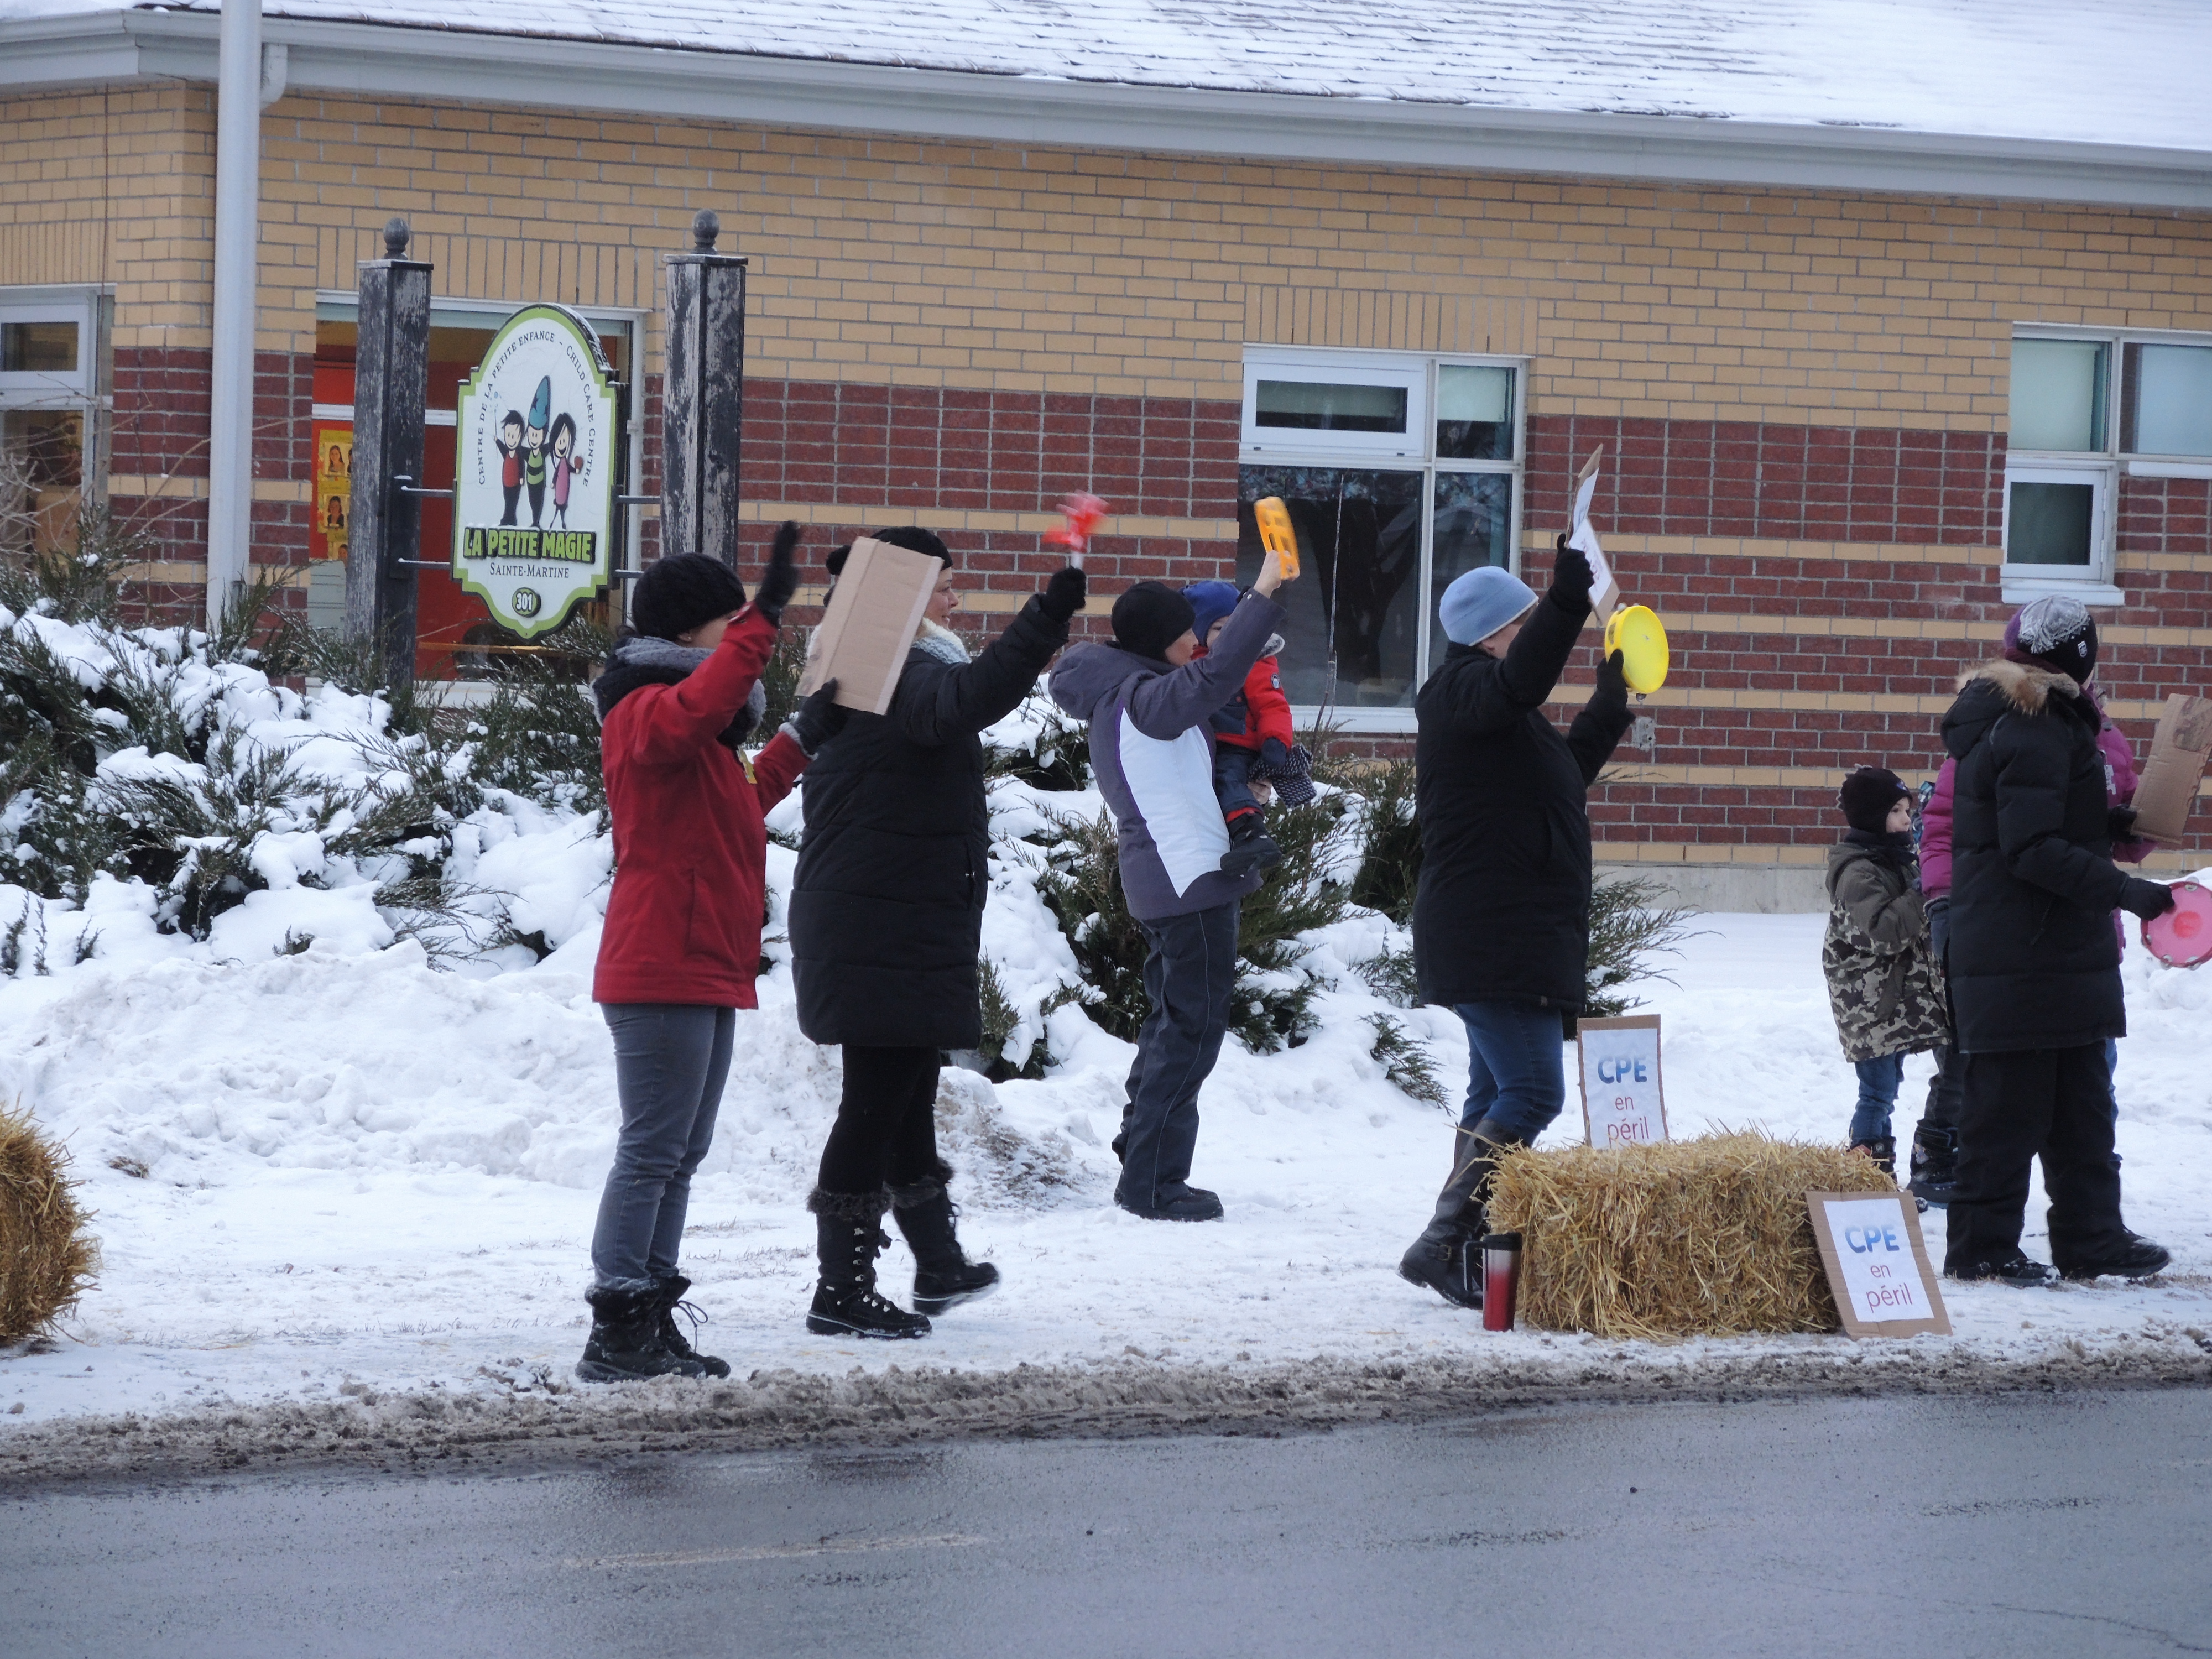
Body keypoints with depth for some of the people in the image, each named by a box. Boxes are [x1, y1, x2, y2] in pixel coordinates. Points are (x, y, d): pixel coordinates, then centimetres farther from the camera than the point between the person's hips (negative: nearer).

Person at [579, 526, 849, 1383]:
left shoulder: (701, 732, 23)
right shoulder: (647, 708, -11)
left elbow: (735, 808, 34)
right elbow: (694, 713, -35)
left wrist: (798, 743, 27)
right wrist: (763, 618, -38)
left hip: (707, 972, 11)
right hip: (662, 971, -11)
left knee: (678, 1155, 12)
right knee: (654, 1151, -11)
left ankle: (652, 1326, 15)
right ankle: (617, 1332, -10)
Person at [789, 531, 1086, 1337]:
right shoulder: (901, 677, -18)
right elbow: (968, 701, -39)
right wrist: (1045, 622, -47)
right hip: (889, 934, -11)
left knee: (906, 1097, 20)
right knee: (879, 1100, -6)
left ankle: (940, 1266, 33)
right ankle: (842, 1292, -2)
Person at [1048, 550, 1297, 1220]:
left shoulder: (1121, 700, 12)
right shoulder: (1143, 701, -20)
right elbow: (1215, 676, -35)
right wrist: (1263, 595, -35)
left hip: (1162, 880, 11)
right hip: (1189, 878, -11)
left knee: (1174, 1019, 18)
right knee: (1193, 1024, -6)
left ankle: (1142, 1166, 23)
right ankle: (1152, 1183, -5)